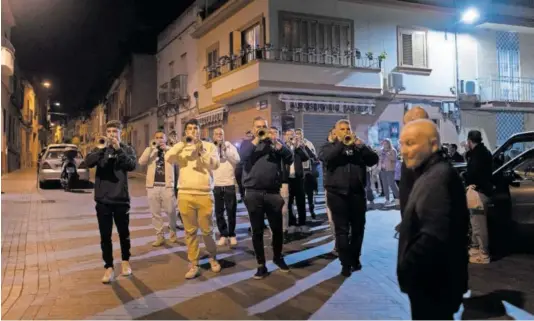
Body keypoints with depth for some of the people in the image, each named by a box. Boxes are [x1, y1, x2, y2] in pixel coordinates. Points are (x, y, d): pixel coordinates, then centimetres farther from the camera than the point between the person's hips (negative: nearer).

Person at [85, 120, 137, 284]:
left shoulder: (127, 149, 2)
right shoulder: (100, 148, 5)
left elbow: (132, 165, -15)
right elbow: (89, 162, -13)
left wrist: (118, 149, -24)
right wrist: (103, 148, -27)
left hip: (121, 198, -1)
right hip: (103, 199, 1)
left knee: (124, 233, 13)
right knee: (105, 236, 4)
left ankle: (125, 262, 32)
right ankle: (109, 268, 15)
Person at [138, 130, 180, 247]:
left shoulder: (170, 150, 8)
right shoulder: (149, 150, 11)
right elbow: (141, 162, -5)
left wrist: (166, 148, -14)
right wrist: (151, 148, -12)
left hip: (167, 185, -2)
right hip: (153, 186, 2)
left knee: (171, 211, -3)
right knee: (155, 213, 4)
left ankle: (173, 232, 21)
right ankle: (160, 236, 14)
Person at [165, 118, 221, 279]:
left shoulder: (209, 146, 5)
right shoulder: (181, 148, 9)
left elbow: (215, 164, -8)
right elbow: (168, 158, -8)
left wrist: (201, 151, -18)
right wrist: (183, 144, -12)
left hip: (205, 195, -1)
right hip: (185, 195, 1)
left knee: (207, 230, 4)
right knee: (190, 231, 6)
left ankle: (213, 257, 29)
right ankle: (193, 265, 14)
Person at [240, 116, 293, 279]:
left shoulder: (274, 142, 11)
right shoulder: (247, 143, 9)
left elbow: (289, 159, -2)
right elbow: (243, 158, -12)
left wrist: (276, 142, -11)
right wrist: (256, 140, -10)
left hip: (273, 192, 1)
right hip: (253, 193, -1)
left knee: (277, 229, 9)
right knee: (257, 231, 4)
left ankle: (278, 257, 31)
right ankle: (261, 265, 15)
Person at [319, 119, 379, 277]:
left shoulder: (358, 146, 13)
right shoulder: (330, 146, 8)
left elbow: (373, 160, -1)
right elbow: (324, 157, -15)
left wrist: (360, 145, -12)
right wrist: (341, 143, -16)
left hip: (357, 193, 3)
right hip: (337, 193, -2)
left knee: (358, 228, 10)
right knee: (342, 230, -2)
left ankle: (355, 259, 26)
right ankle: (345, 264, 4)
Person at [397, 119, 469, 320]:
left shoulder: (439, 177, -22)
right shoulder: (431, 174, 11)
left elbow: (433, 238, -31)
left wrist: (405, 269, -20)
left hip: (433, 283, -10)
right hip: (431, 280, 10)